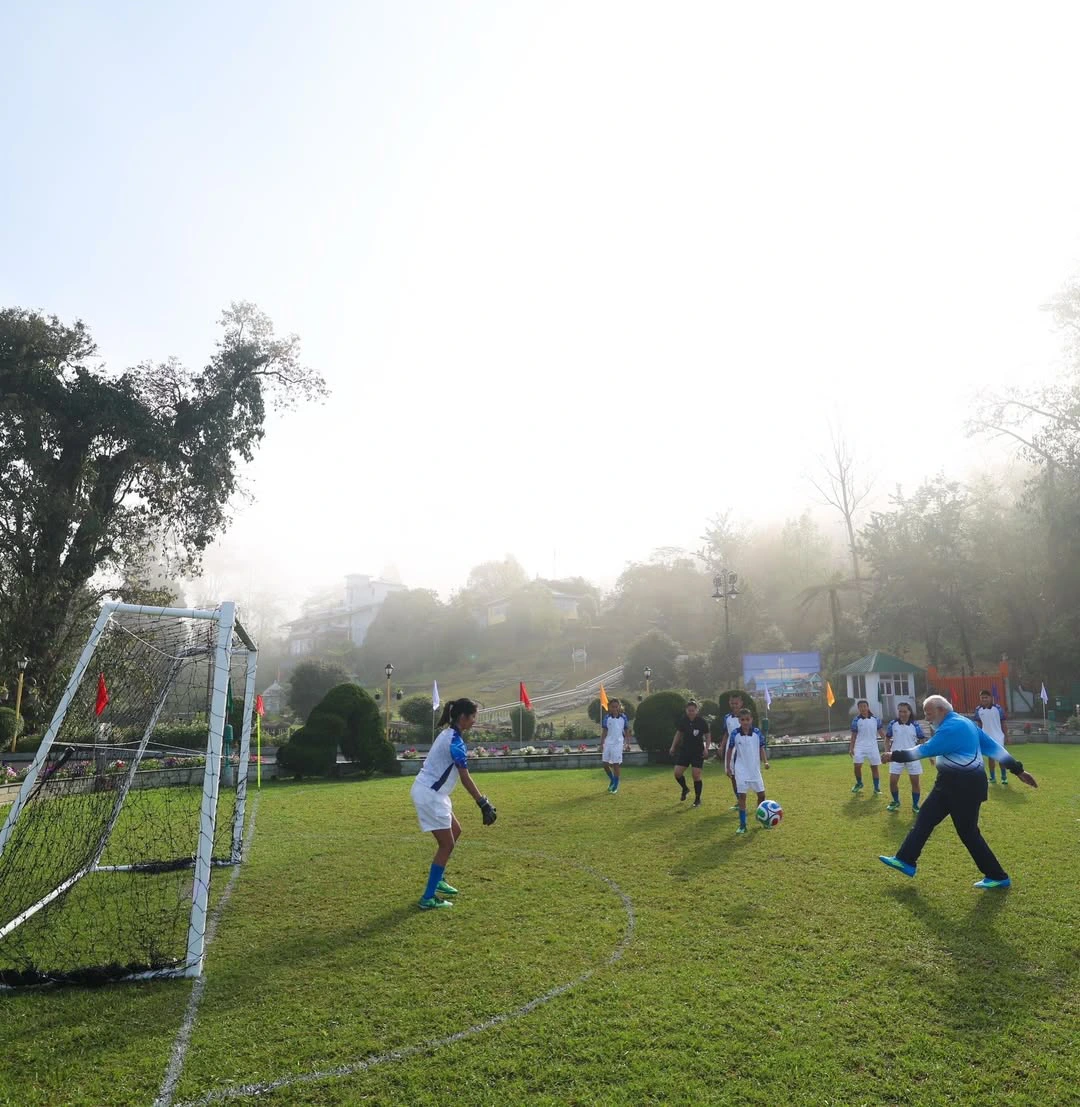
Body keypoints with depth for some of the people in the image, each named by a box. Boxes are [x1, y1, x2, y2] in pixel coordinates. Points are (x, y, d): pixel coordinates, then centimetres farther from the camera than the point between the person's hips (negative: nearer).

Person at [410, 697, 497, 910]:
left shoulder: (448, 734, 8)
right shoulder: (455, 741, -21)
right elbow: (465, 778, -24)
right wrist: (483, 804, -23)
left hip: (429, 791, 10)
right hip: (429, 795, -10)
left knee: (455, 831, 20)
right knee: (446, 844, -1)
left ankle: (437, 880, 31)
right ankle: (428, 898, 4)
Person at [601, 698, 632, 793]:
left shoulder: (623, 717, -2)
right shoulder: (607, 717, 0)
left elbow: (627, 732, 4)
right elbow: (604, 732, 5)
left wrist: (627, 744, -1)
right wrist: (602, 744, 0)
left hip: (618, 744, -2)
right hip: (608, 743, 2)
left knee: (616, 765, -1)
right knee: (605, 764, 4)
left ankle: (615, 786, 12)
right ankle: (612, 780, 30)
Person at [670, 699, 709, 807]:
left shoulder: (702, 721, -12)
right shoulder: (683, 720, -4)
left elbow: (707, 736, -1)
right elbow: (678, 733, 10)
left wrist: (706, 748, -13)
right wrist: (673, 746, 7)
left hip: (698, 752, -3)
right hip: (684, 750, 3)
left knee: (696, 775, -6)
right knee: (677, 773, -3)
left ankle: (698, 799, 13)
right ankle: (685, 789, 27)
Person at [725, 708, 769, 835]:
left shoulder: (757, 733, -6)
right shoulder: (735, 734, -8)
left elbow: (761, 748, 3)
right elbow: (730, 750, 2)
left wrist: (765, 761, -12)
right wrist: (728, 767, 2)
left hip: (755, 769, 2)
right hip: (741, 770, -2)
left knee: (761, 794, 7)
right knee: (742, 796, -3)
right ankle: (742, 824, 5)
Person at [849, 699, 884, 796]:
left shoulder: (875, 719, 0)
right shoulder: (856, 720, -2)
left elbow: (880, 732, 5)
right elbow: (854, 735, 2)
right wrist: (851, 748, -4)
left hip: (872, 747, 1)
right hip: (860, 746, -1)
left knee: (874, 767, 5)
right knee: (857, 766, -8)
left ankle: (877, 788, 17)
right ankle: (859, 783, 17)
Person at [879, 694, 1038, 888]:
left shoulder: (952, 727, -21)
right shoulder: (963, 723, 13)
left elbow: (925, 750, -20)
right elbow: (993, 747, 14)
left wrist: (895, 756, -12)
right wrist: (1018, 770, 16)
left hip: (965, 785, -11)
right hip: (951, 782, 11)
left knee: (968, 832, 0)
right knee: (925, 817, 9)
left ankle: (998, 877, 17)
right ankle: (906, 861, 13)